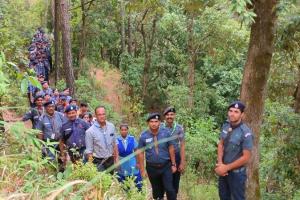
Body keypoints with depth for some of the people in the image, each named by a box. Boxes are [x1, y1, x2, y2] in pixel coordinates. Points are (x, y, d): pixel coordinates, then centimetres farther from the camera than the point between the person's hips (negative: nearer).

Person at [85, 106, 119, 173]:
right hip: (99, 162, -4)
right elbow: (89, 151, -9)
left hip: (110, 160, 4)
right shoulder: (90, 131, -11)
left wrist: (116, 158, 9)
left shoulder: (111, 126, 1)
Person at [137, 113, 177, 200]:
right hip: (152, 168, 1)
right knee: (157, 190, 12)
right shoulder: (143, 136, -8)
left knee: (169, 189, -8)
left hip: (166, 166, -1)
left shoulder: (166, 133, -7)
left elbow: (171, 149, -1)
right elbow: (140, 153, -4)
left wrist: (173, 164, 0)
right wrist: (142, 170, -4)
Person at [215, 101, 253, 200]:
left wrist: (226, 167, -16)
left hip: (236, 173, -6)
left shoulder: (246, 133, -23)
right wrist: (220, 163, -9)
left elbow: (246, 157, -21)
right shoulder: (225, 126, -3)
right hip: (223, 170, 6)